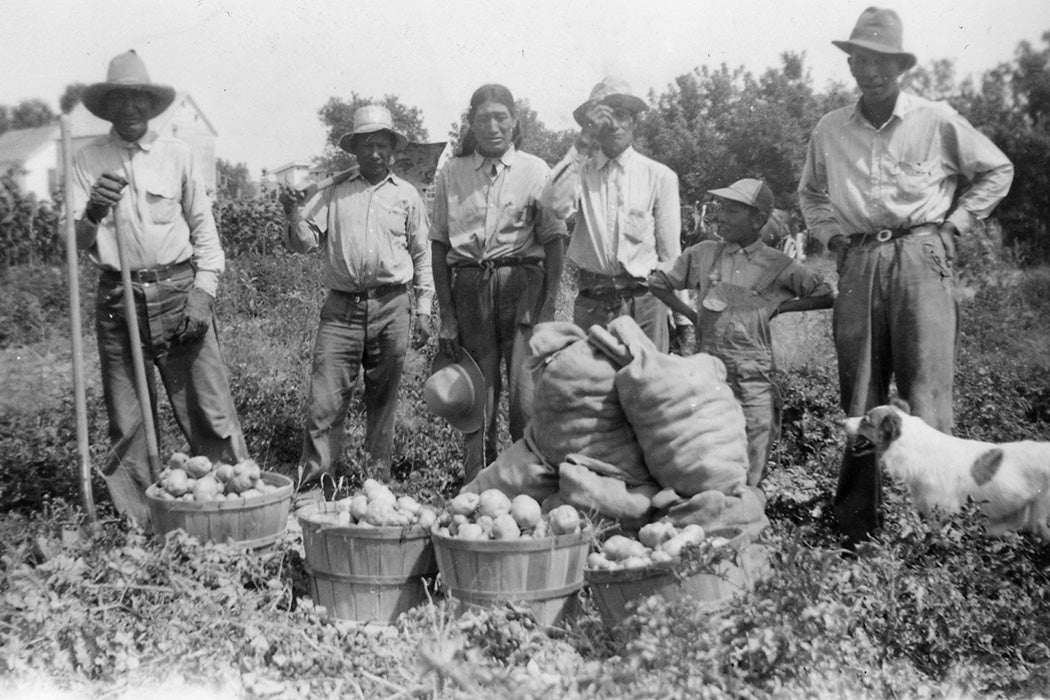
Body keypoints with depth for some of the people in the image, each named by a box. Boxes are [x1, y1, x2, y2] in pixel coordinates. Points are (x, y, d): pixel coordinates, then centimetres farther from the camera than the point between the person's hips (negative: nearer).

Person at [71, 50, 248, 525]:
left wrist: (202, 293, -3)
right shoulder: (87, 161, 5)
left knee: (209, 406, -4)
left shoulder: (177, 155, 6)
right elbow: (76, 242, 2)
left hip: (178, 291, -1)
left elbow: (203, 227, 6)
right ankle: (136, 520, 16)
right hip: (118, 299, 1)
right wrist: (93, 213, -20)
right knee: (127, 419, 7)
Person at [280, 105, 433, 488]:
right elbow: (304, 243, 4)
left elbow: (422, 254, 13)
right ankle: (310, 484, 2)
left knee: (382, 400, 8)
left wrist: (423, 309, 9)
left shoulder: (407, 195, 11)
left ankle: (378, 481, 19)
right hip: (341, 308, 0)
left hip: (391, 308, 1)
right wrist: (293, 214, -16)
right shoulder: (332, 194, 9)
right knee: (324, 401, -5)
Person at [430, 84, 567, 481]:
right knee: (477, 402, 4)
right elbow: (439, 246, 9)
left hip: (523, 283, -1)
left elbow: (554, 242, 3)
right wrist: (446, 316, 2)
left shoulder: (536, 172, 6)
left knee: (527, 403, -9)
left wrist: (548, 307, -7)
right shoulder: (450, 175, 10)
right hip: (470, 288, 2)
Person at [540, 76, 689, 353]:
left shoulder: (660, 176, 6)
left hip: (644, 302, 0)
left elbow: (671, 252, 5)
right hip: (592, 302, 0)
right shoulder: (580, 171, 7)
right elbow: (555, 205, -15)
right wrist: (583, 142, -13)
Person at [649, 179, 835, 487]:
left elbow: (826, 296, 6)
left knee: (749, 477, 1)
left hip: (755, 380, -1)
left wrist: (778, 307, 1)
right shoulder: (703, 254, 7)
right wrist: (690, 314, 9)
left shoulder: (776, 265, 2)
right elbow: (657, 282, 15)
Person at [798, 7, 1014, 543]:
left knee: (925, 394, -8)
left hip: (919, 257, -2)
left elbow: (996, 170, 13)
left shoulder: (937, 120, 2)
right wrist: (833, 236, 11)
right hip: (859, 264, 3)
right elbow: (809, 192, 26)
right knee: (859, 397, 5)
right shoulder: (830, 130, 10)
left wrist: (953, 226, 5)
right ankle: (856, 524, 12)